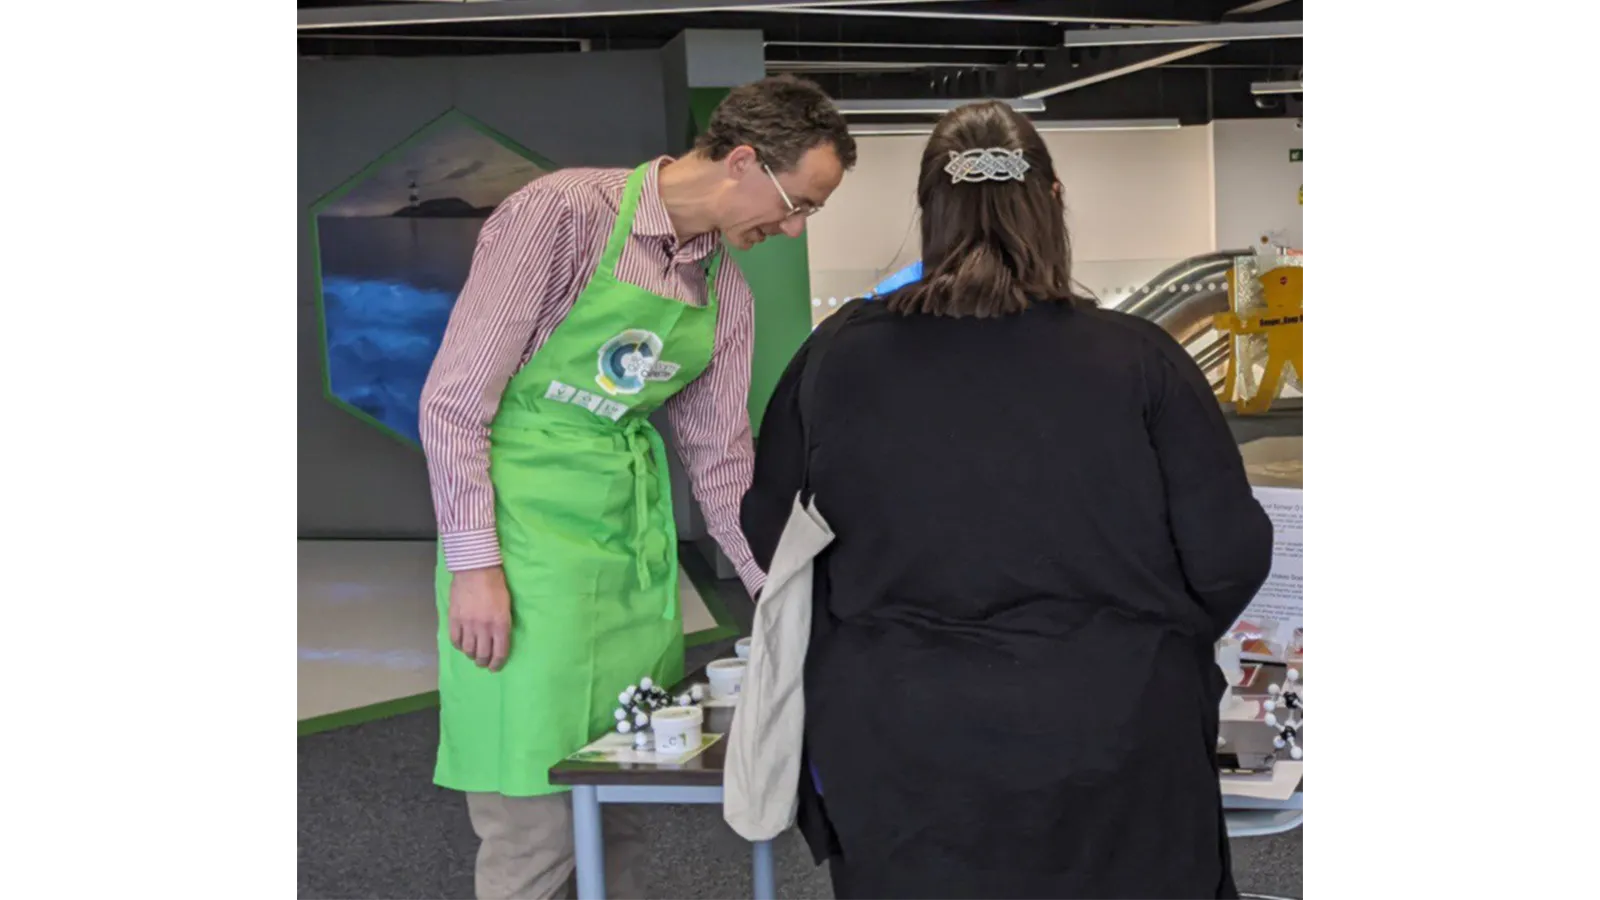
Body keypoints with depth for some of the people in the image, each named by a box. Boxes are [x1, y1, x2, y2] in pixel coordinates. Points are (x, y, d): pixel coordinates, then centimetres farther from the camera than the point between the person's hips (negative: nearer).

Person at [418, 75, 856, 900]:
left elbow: (719, 456, 14)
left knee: (619, 803, 10)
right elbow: (455, 397, -13)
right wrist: (473, 562, -15)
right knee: (535, 820, -5)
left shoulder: (728, 294, 8)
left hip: (635, 537, 6)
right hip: (524, 526, -6)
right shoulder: (563, 213, -13)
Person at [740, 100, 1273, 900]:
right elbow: (1229, 558, -7)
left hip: (899, 767, 1)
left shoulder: (837, 356, -6)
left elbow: (768, 533, 7)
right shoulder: (1137, 360, -11)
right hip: (1113, 764, -1)